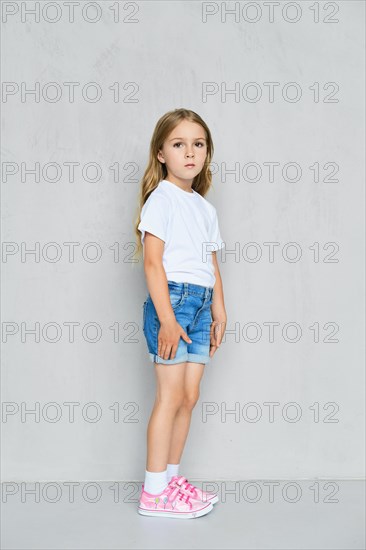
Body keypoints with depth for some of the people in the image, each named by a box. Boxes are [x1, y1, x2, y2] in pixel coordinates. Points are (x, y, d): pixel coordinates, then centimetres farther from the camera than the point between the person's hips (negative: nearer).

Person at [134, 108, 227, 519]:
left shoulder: (205, 208, 19)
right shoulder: (161, 198, -5)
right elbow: (153, 261, -13)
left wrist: (219, 312, 14)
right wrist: (167, 318, -19)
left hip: (201, 304, 8)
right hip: (171, 299, -7)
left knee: (189, 396, 9)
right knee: (171, 397, -6)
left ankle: (171, 479, 21)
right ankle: (154, 493, 3)